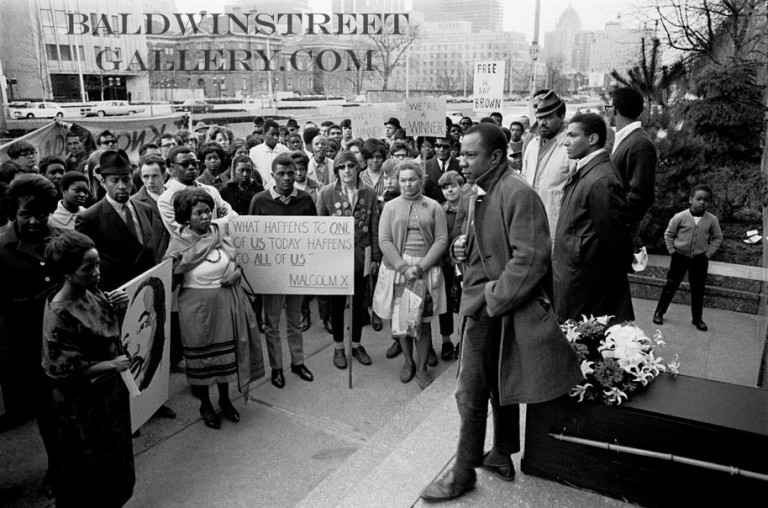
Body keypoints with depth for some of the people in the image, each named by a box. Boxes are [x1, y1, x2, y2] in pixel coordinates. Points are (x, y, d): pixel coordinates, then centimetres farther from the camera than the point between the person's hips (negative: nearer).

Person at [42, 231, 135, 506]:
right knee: (89, 473, 13)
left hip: (111, 393, 7)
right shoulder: (59, 314, -24)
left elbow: (114, 330, 10)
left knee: (115, 462, 24)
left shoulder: (93, 293, -4)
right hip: (82, 405, -7)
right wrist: (111, 365, -22)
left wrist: (122, 308, -10)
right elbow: (62, 370, -20)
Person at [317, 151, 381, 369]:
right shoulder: (326, 192, -6)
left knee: (359, 302, 13)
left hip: (362, 255, 1)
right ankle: (339, 347, 26)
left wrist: (376, 256, 1)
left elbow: (374, 227, 2)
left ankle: (356, 344, 30)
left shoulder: (369, 193, -2)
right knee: (337, 302, 10)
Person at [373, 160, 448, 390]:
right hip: (396, 269, 1)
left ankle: (422, 366, 19)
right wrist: (404, 268, -13)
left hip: (426, 270, 0)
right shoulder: (390, 207, 6)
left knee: (423, 320, 3)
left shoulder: (433, 207, 6)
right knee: (400, 320, 4)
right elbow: (384, 241, -2)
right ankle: (408, 362, 25)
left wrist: (420, 266, -12)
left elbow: (441, 240, -1)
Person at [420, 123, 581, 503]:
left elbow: (530, 259, -24)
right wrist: (462, 247, 0)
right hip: (486, 305, 9)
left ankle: (463, 474, 17)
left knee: (471, 394, 1)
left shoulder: (518, 194, -19)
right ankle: (502, 457, 38)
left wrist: (493, 300, -21)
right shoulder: (482, 192, 9)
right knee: (500, 386, 21)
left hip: (495, 309, -9)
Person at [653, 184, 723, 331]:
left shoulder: (712, 220, -6)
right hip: (680, 257, -2)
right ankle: (659, 312, 14)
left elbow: (718, 238, 6)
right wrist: (672, 251, -4)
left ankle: (697, 318, 21)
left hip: (700, 259, 2)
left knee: (698, 289, 9)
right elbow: (668, 234, 0)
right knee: (671, 285, 4)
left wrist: (708, 253, -1)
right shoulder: (680, 217, -11)